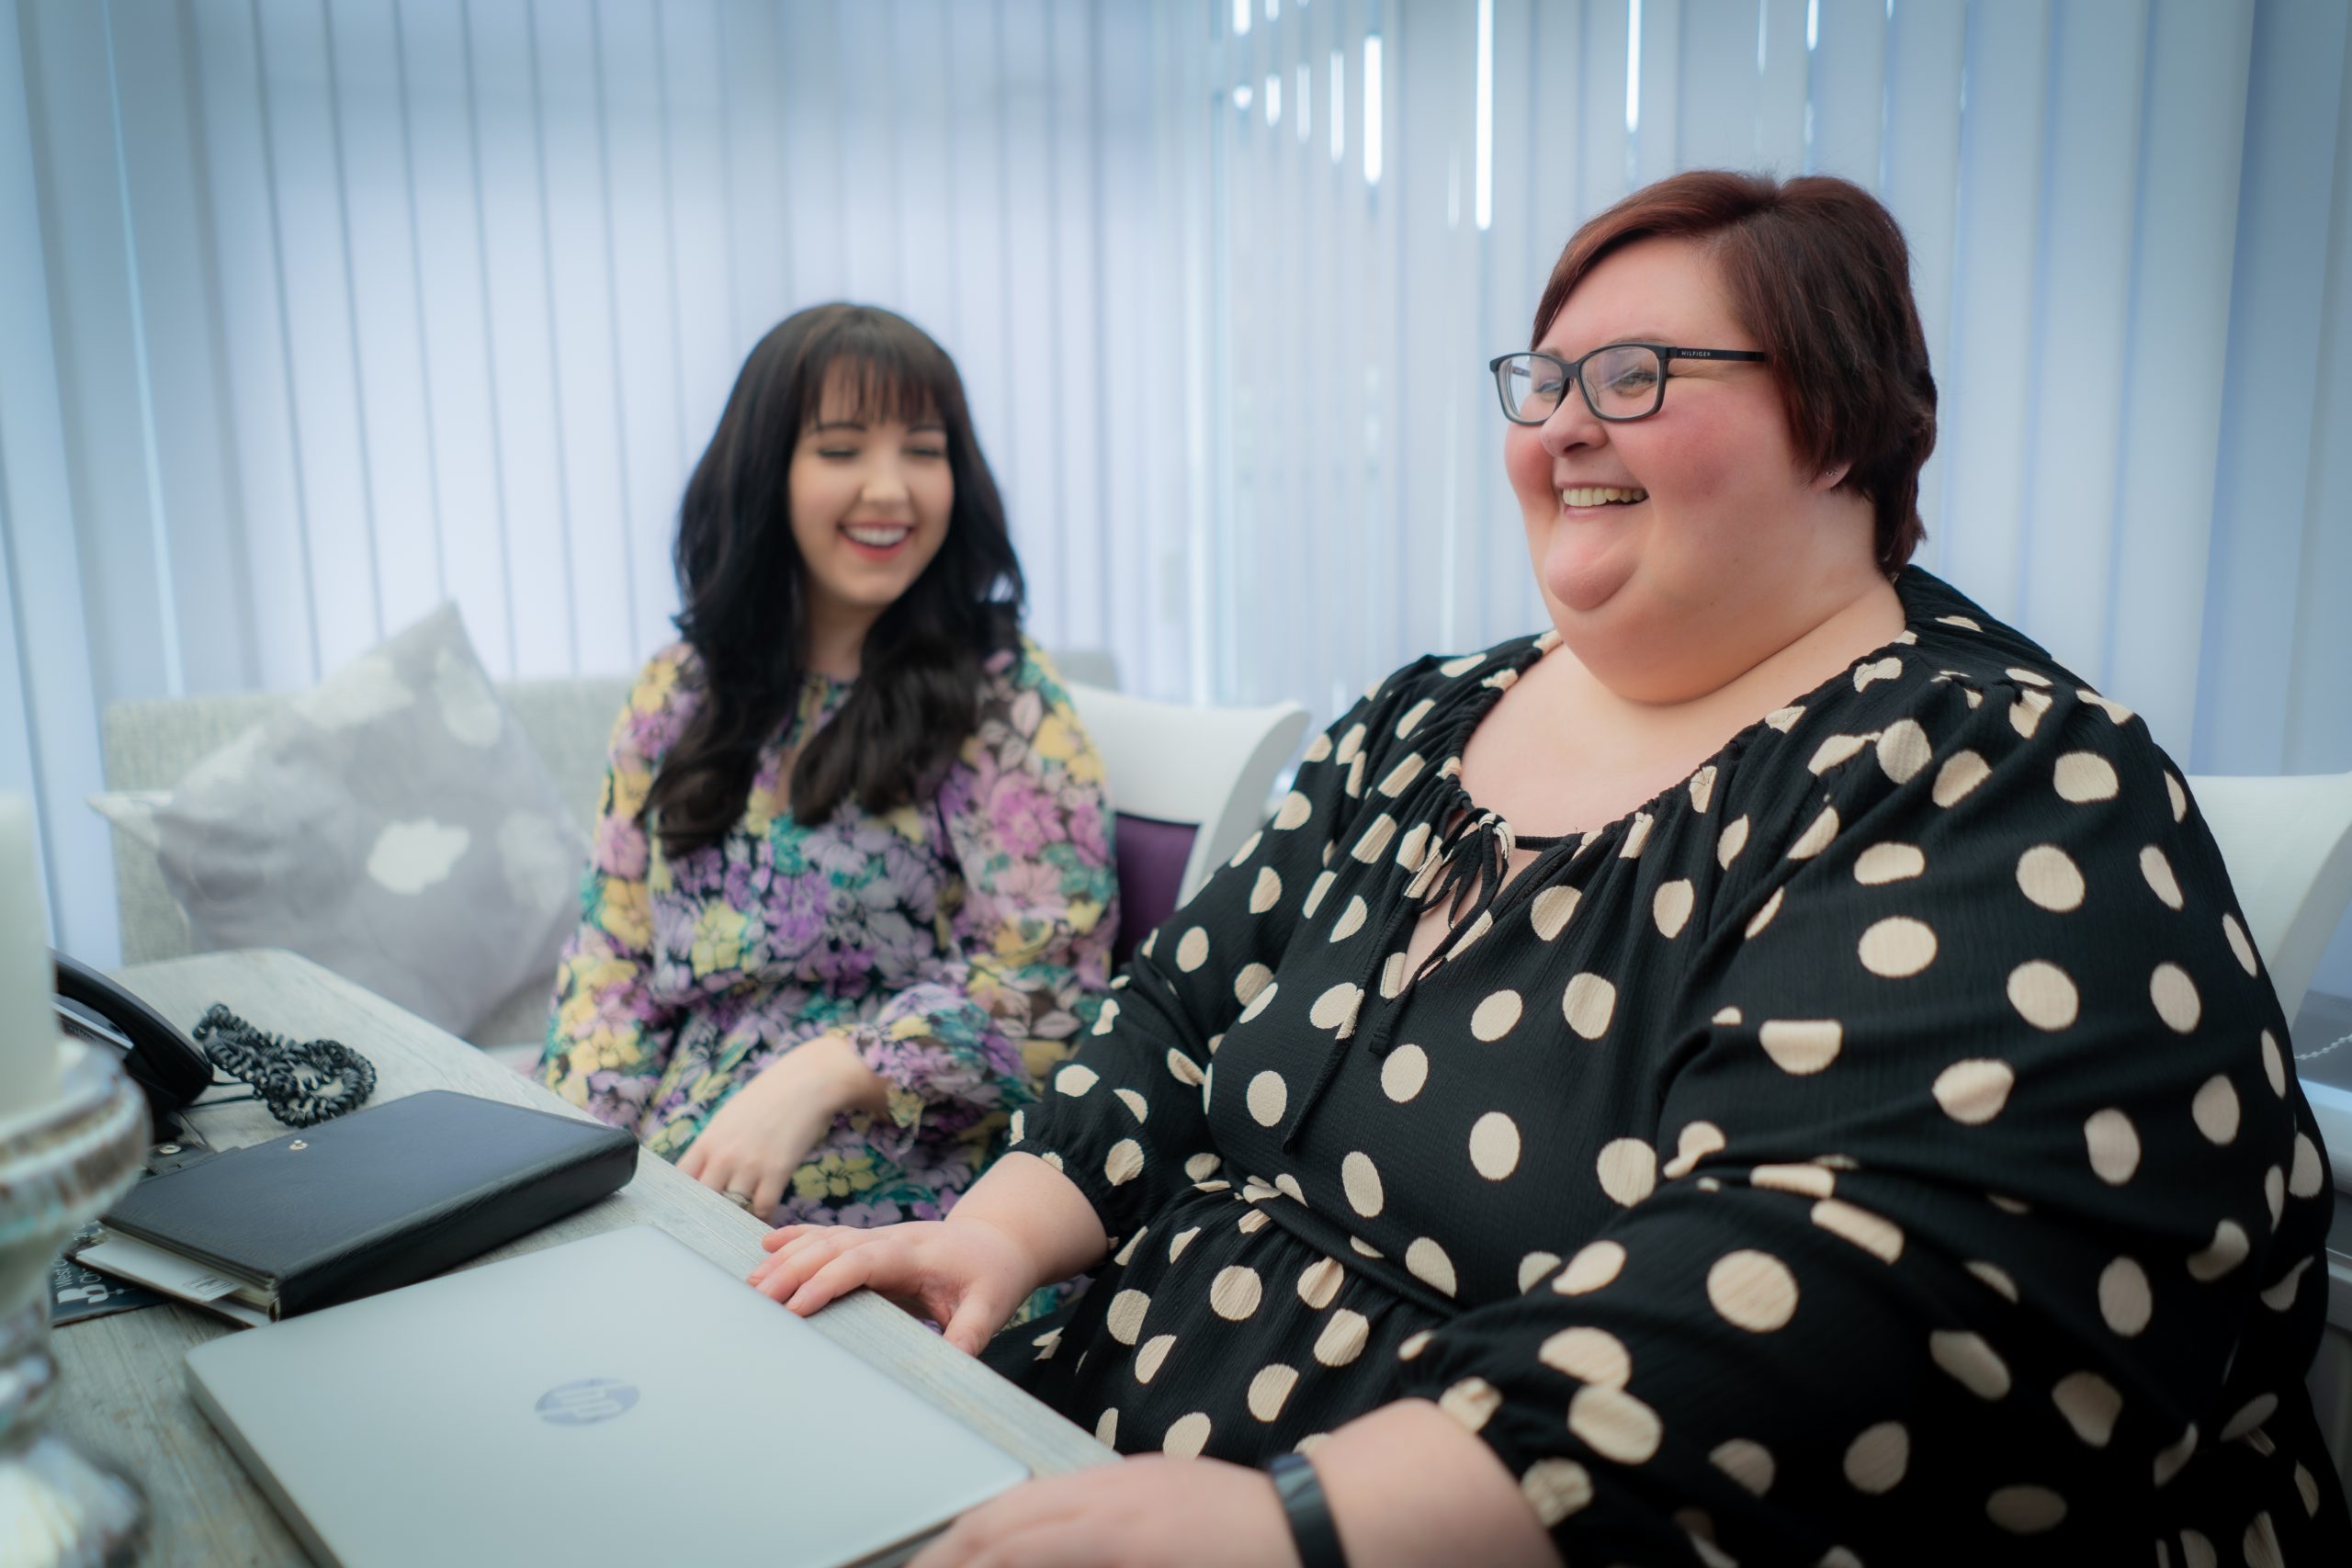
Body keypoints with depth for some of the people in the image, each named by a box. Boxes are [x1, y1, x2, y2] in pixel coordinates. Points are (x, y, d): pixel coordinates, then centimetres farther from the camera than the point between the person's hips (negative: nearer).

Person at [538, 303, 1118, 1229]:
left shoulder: (1006, 704, -3)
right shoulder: (677, 693, 11)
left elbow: (1045, 981, -10)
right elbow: (612, 957, 12)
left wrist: (822, 1070, -20)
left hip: (894, 1212, -4)